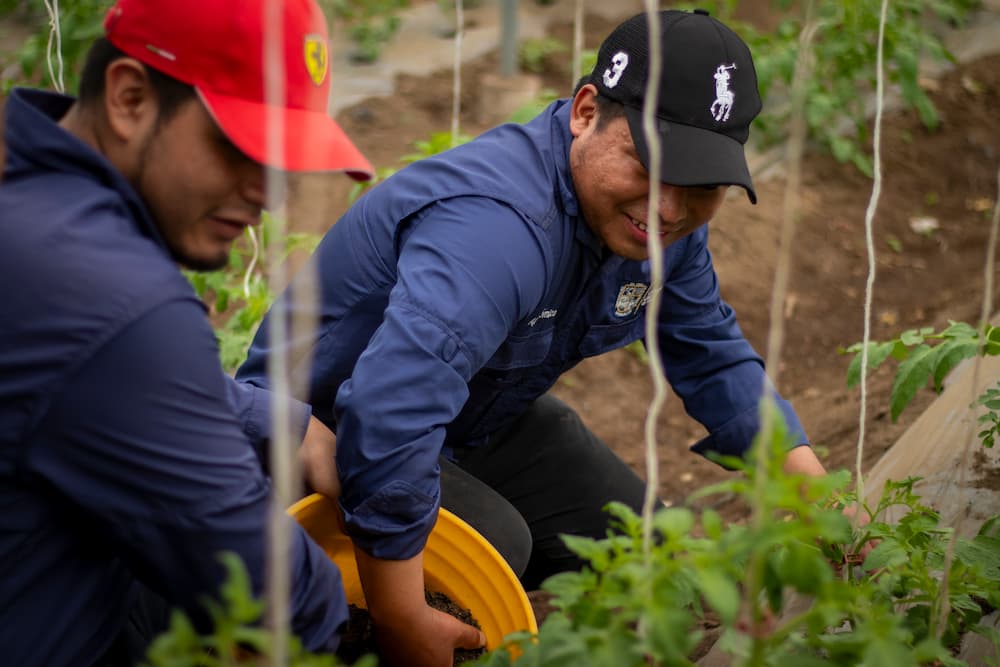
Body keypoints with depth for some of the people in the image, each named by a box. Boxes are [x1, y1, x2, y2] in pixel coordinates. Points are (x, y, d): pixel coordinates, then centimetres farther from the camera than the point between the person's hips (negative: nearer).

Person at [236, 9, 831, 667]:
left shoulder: (656, 217, -10)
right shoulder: (496, 225, -40)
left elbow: (714, 354, 5)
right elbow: (388, 418, -50)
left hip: (481, 424, 8)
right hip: (330, 433, -8)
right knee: (493, 545, -31)